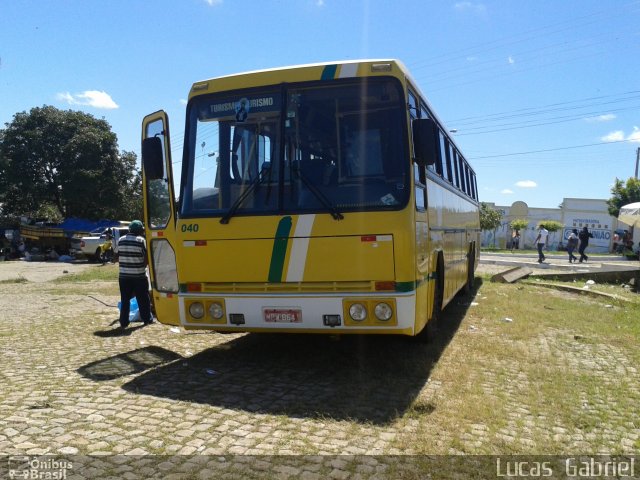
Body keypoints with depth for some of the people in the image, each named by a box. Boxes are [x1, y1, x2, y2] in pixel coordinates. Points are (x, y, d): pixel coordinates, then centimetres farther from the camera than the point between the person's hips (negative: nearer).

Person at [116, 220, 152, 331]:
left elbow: (119, 255, 7)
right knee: (143, 299, 10)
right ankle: (147, 319, 20)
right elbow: (146, 257, -8)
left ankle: (123, 323, 6)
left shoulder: (121, 240, 5)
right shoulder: (141, 240, -8)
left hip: (123, 275, 3)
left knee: (125, 300, 7)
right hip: (139, 275, -3)